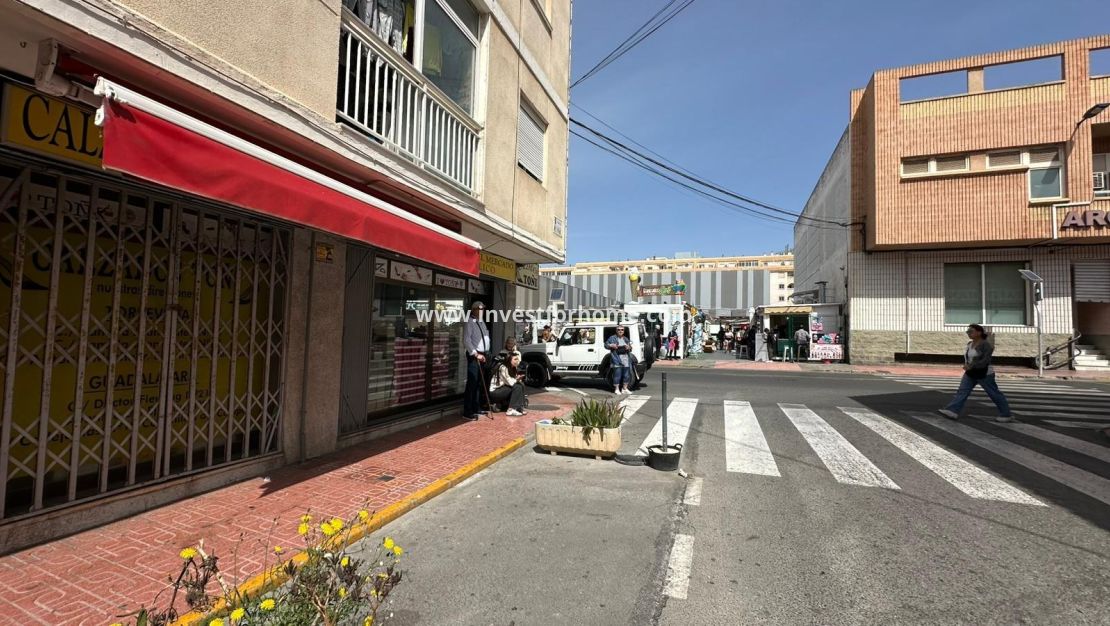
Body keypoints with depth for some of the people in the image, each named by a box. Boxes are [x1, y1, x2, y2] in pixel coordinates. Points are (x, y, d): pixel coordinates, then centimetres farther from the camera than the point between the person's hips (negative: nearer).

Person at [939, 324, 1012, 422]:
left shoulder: (986, 345, -16)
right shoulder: (970, 344, 8)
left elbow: (985, 361, -23)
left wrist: (971, 366, -24)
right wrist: (966, 365, 2)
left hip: (984, 374, -7)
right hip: (970, 374, 8)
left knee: (994, 394, 5)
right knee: (962, 391, -3)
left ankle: (1006, 415, 19)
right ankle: (952, 411, -10)